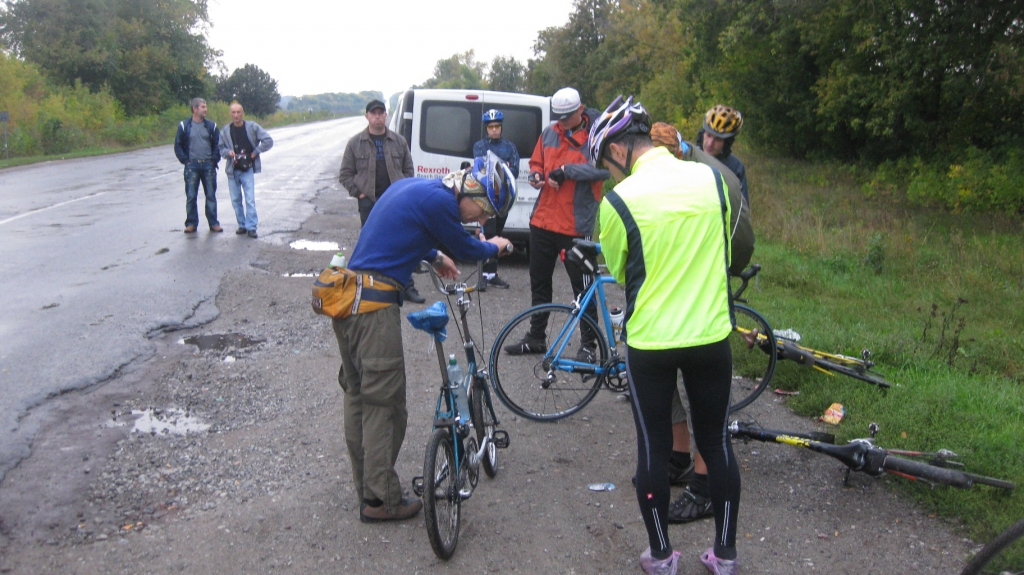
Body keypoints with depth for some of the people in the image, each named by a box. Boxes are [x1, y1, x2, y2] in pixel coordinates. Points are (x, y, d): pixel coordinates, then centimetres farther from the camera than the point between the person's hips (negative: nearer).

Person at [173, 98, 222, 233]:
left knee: (211, 195, 4)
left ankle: (213, 223, 10)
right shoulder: (184, 125, 1)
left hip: (208, 165, 1)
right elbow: (178, 146, 4)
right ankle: (191, 224, 9)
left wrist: (214, 160, -3)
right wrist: (185, 161, -4)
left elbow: (217, 144, 8)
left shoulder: (211, 125, 5)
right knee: (191, 196, 1)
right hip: (192, 165, -1)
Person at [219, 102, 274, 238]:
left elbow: (268, 141, -3)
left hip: (247, 169, -3)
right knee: (235, 200, 8)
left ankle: (251, 227, -7)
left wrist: (255, 152, -6)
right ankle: (242, 225, 20)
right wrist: (228, 152, -11)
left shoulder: (252, 127, -3)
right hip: (232, 170, 3)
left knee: (250, 199, -10)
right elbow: (220, 148, 10)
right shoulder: (226, 130, 4)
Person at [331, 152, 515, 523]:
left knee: (357, 395, 17)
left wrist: (435, 257, 34)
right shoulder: (439, 201, -14)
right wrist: (495, 247, 19)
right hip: (375, 306, -10)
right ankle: (381, 500, 10)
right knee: (384, 404, 0)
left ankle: (366, 489, 30)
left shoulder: (412, 187, 15)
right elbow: (464, 249, 1)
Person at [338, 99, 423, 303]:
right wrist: (358, 193, -4)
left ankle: (407, 287, 7)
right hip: (369, 203, -1)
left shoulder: (399, 141, 8)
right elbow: (345, 175, 6)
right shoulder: (355, 143, 4)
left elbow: (408, 170, 13)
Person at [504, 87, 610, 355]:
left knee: (583, 287, 2)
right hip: (543, 221, 6)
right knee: (539, 281, 15)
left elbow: (603, 168, -23)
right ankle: (536, 337, 30)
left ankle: (589, 343, 15)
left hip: (576, 225, -6)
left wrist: (565, 171, -22)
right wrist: (536, 176, -3)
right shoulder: (549, 133, 9)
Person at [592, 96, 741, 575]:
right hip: (712, 337, 3)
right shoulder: (712, 178, -4)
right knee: (717, 443, 16)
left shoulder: (619, 200, -15)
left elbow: (619, 271, 1)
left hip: (650, 342, -3)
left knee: (653, 448, 12)